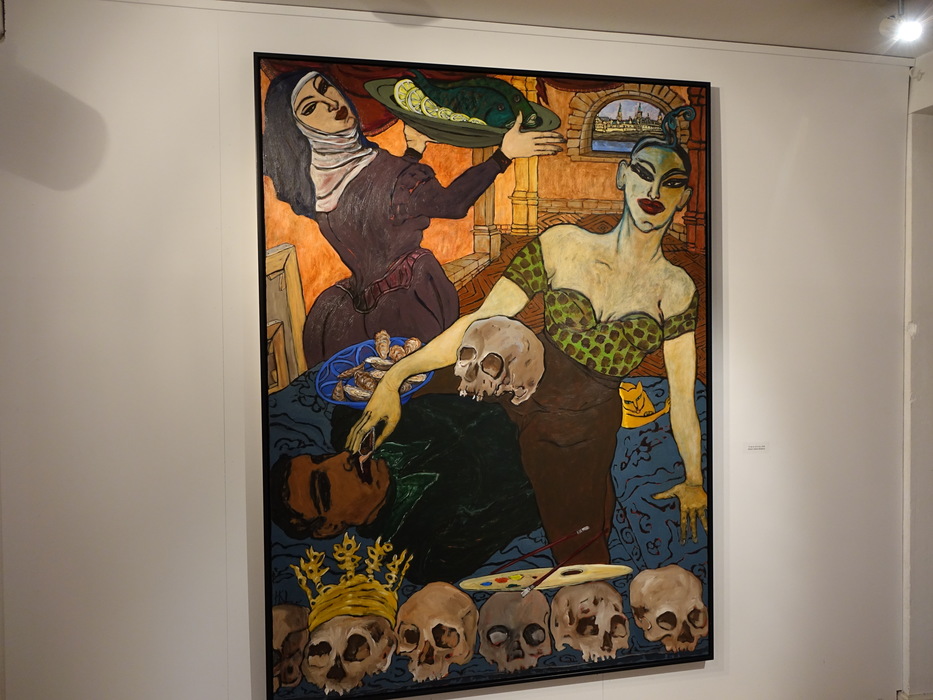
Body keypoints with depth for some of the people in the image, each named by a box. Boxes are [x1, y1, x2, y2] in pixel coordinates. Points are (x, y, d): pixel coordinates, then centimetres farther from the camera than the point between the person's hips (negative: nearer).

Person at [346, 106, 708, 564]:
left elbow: (682, 397, 6)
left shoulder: (676, 289, 1)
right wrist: (395, 377, -14)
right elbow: (482, 322, -7)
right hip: (519, 394, 0)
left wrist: (694, 481, 9)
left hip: (588, 430, 1)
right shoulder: (564, 246, -3)